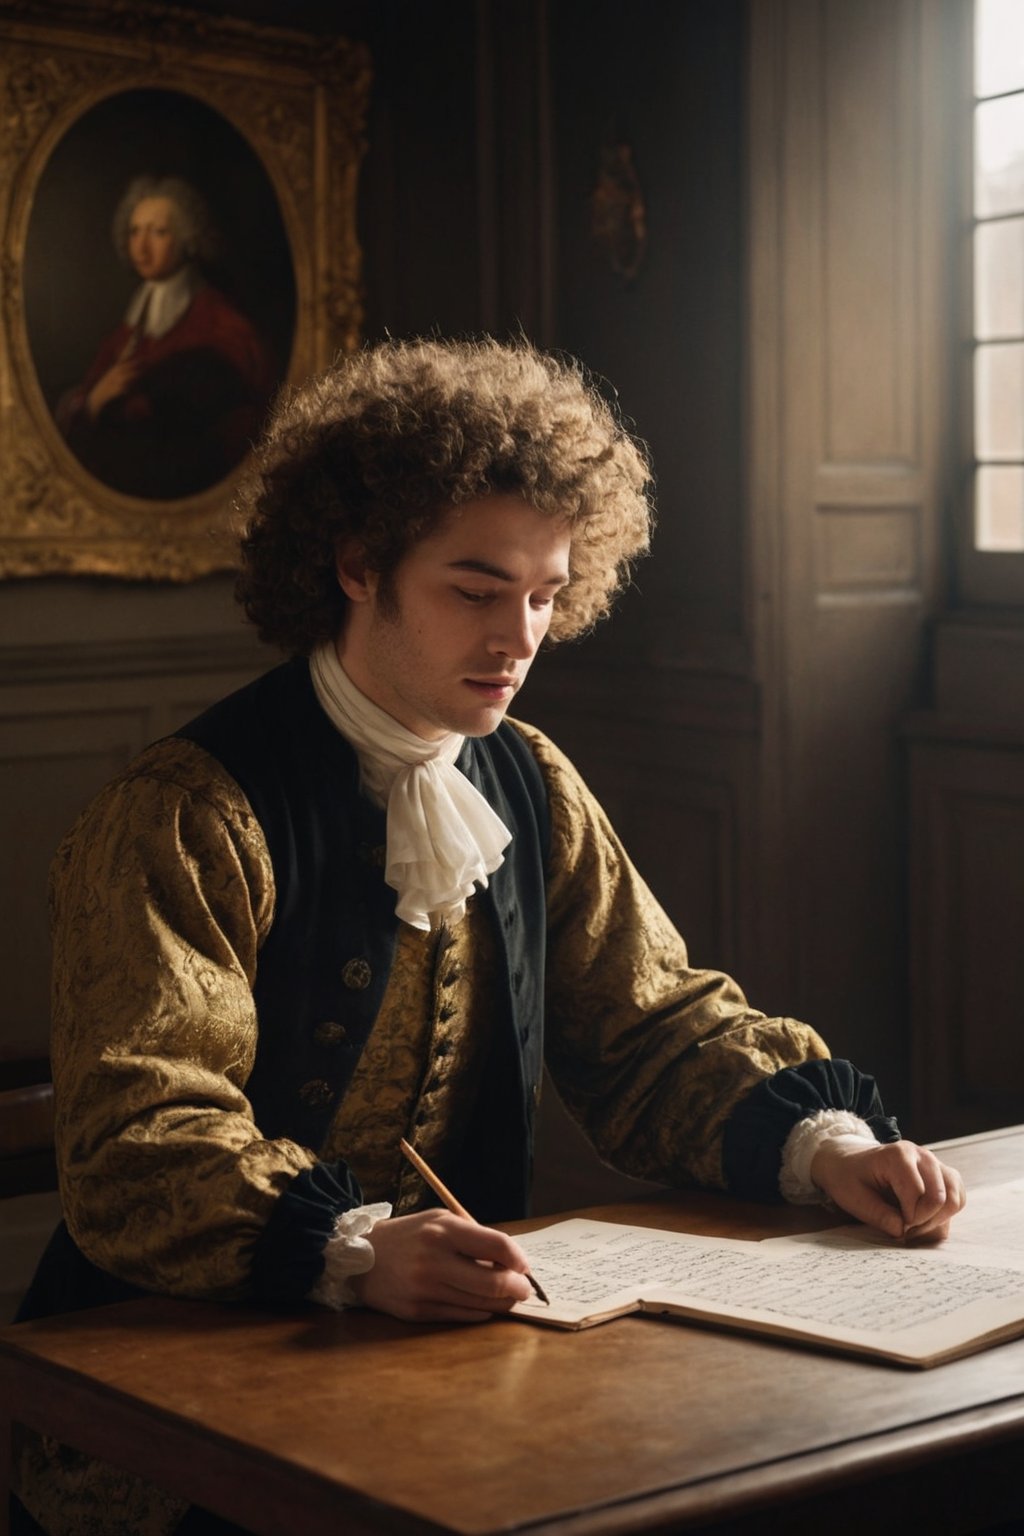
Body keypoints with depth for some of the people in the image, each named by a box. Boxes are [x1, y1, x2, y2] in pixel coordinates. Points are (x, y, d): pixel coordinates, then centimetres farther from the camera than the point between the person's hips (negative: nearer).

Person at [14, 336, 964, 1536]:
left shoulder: (532, 789, 10)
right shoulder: (186, 817, -12)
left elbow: (653, 1030, 12)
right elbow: (139, 1147, -20)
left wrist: (820, 1141, -8)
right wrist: (355, 1252, -38)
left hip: (452, 1339, 6)